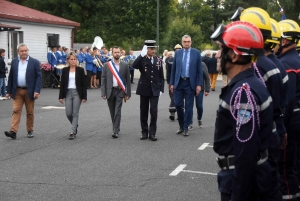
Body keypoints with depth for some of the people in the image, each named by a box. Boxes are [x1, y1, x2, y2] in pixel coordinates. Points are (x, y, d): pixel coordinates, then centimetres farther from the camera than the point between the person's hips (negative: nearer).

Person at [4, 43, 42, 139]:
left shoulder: (34, 62, -2)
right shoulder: (14, 62, 7)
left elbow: (38, 77, -5)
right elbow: (11, 77, 10)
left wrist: (37, 91, -15)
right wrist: (9, 91, 7)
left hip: (29, 91, -2)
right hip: (17, 91, 2)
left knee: (30, 112, 7)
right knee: (16, 111, -5)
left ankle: (30, 131, 18)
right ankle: (13, 131, -10)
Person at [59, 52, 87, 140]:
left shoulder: (80, 70, 0)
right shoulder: (65, 70, 5)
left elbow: (84, 84, -1)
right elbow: (62, 84, 6)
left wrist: (84, 96, -6)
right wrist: (61, 96, 1)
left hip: (77, 93, -2)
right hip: (68, 93, 2)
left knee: (75, 113, -3)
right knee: (68, 113, 1)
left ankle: (73, 132, 0)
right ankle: (75, 125, 30)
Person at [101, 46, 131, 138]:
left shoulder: (124, 65, 2)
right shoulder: (107, 65, 3)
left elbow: (128, 80, 3)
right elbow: (103, 80, 2)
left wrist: (128, 93, 0)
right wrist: (103, 93, -5)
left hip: (120, 91, -2)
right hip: (110, 91, 2)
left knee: (117, 112, -8)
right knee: (112, 112, 10)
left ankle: (116, 131, -6)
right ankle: (115, 128, 26)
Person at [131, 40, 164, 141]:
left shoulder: (158, 61, 6)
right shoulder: (142, 59, -3)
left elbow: (161, 77, 9)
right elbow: (134, 66, -25)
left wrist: (161, 89, 2)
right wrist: (142, 54, -28)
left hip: (155, 90, 1)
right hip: (144, 89, -1)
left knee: (154, 111, -6)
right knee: (143, 111, 6)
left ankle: (152, 133, 3)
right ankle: (144, 132, 17)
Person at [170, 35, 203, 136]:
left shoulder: (196, 53, 0)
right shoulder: (177, 53, 6)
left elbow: (199, 70, -1)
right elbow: (173, 69, 9)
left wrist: (199, 84, -6)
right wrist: (172, 83, 5)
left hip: (190, 83, -2)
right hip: (179, 82, 2)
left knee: (188, 106, 1)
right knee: (178, 104, 2)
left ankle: (186, 128, 11)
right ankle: (181, 125, 21)